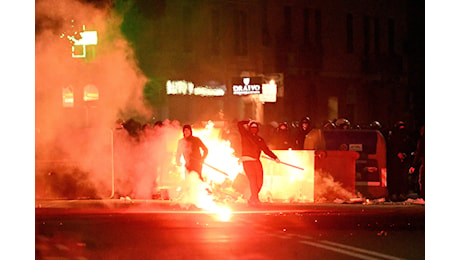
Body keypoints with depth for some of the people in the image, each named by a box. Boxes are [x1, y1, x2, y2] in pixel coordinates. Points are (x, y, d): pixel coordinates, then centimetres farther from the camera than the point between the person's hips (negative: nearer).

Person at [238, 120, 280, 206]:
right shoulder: (245, 135, 10)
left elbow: (266, 150, 19)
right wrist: (249, 122, 15)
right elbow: (240, 124, 3)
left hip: (256, 160, 4)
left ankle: (252, 199, 6)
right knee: (252, 178, -16)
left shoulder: (260, 139, 19)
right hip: (247, 160, -4)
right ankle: (255, 199, -18)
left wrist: (275, 157, 10)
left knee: (259, 181, -5)